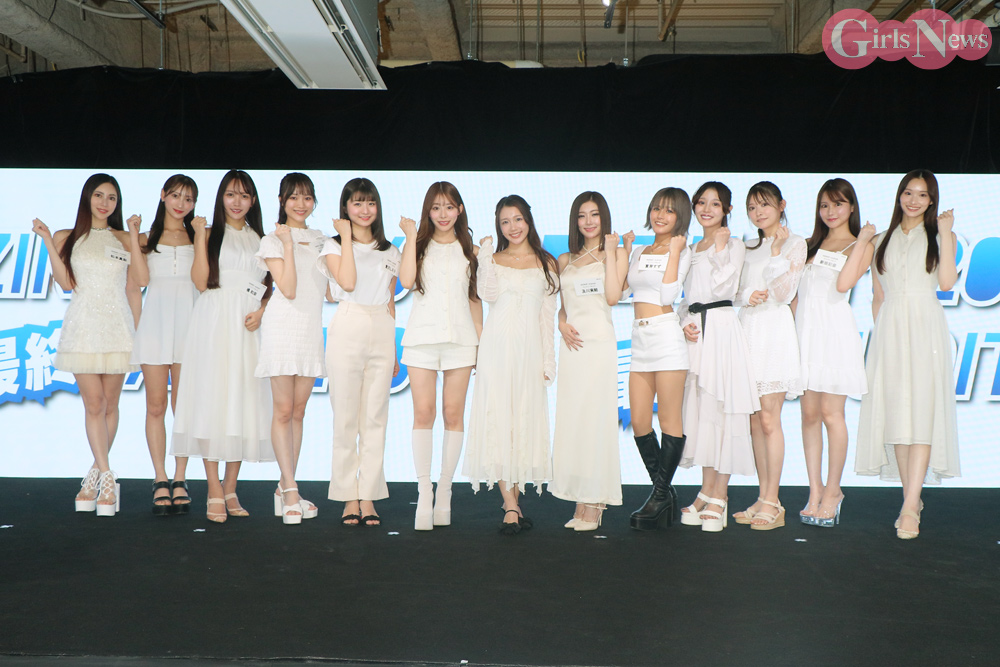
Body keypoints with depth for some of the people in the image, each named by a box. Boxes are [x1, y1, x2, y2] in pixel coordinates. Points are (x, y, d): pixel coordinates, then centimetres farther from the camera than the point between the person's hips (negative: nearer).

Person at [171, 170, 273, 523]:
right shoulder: (210, 234, 8)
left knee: (243, 402, 1)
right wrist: (200, 236, -7)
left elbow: (270, 287, 15)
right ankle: (214, 493, -3)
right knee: (212, 401, -7)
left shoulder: (260, 239, 16)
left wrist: (261, 311, -4)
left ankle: (230, 489, 9)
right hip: (213, 325, -3)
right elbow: (201, 281, -5)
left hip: (247, 327, 3)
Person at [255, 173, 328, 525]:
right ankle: (291, 491, -4)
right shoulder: (273, 240, -1)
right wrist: (288, 245, -13)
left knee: (298, 411, 7)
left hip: (312, 328, 5)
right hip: (283, 326, -5)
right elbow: (288, 290, -13)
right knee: (283, 410, -6)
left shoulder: (320, 240, 16)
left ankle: (285, 488, 13)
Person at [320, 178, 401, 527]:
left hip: (382, 332, 3)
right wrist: (347, 237, -7)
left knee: (375, 418, 2)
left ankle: (369, 497, 7)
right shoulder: (334, 245, 6)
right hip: (348, 331, -3)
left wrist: (394, 350, 15)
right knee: (346, 418, -2)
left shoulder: (389, 251, 16)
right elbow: (347, 282, -13)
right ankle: (349, 497, 7)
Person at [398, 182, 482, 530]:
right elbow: (407, 280, -9)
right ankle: (424, 494, -3)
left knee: (454, 414, 0)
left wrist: (481, 339, 9)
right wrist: (411, 236, -4)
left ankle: (444, 492, 10)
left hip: (460, 337, 1)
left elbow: (474, 297, 15)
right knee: (423, 413, -8)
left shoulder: (470, 250, 13)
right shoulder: (418, 245, 10)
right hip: (422, 336, -1)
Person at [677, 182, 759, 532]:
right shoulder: (691, 249, 20)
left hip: (721, 328, -6)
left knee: (722, 411, -7)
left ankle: (718, 499, -1)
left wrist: (719, 248, -10)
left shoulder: (734, 245, 1)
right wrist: (685, 323, 1)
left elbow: (720, 287, -12)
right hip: (694, 331, 6)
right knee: (700, 411, 7)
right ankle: (706, 493, 15)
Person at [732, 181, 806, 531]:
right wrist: (747, 295, -6)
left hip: (775, 331, -6)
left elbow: (784, 293, -8)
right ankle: (763, 498, 12)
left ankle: (772, 502, -4)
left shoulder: (795, 243, 1)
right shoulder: (748, 248, 19)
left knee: (769, 418, -10)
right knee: (755, 420, 5)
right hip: (747, 329, 6)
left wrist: (777, 250, -16)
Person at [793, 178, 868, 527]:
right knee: (809, 413, 4)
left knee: (831, 413, -4)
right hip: (804, 328, 5)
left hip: (835, 329, -5)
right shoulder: (811, 244, 19)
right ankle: (815, 490, 10)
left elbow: (844, 283, -14)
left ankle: (832, 490, 7)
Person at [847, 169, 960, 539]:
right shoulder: (882, 241, 17)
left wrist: (945, 233, -4)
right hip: (889, 329, 3)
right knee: (895, 412, 0)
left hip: (926, 328, -3)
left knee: (921, 412, -11)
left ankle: (909, 508, -15)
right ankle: (912, 498, 10)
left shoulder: (940, 236, 11)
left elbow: (947, 281, -6)